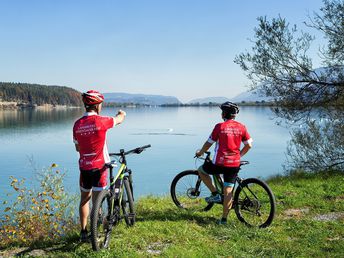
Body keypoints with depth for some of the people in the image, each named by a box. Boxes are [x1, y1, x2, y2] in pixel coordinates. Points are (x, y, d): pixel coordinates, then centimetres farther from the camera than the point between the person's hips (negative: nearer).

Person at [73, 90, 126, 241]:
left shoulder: (77, 124, -1)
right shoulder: (101, 121, -15)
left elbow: (77, 148, 9)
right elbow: (121, 118, 4)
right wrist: (121, 113, 28)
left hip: (84, 166, 4)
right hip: (99, 166, -4)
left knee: (84, 199, 18)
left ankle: (83, 232, 23)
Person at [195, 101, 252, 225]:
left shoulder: (220, 126, -8)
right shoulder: (241, 127, 3)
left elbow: (209, 143, 0)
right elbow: (248, 145, 8)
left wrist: (200, 152, 18)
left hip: (220, 163, -4)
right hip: (235, 164, 4)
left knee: (201, 170, 20)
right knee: (228, 190, 9)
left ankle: (215, 194, 13)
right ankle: (224, 218, 12)